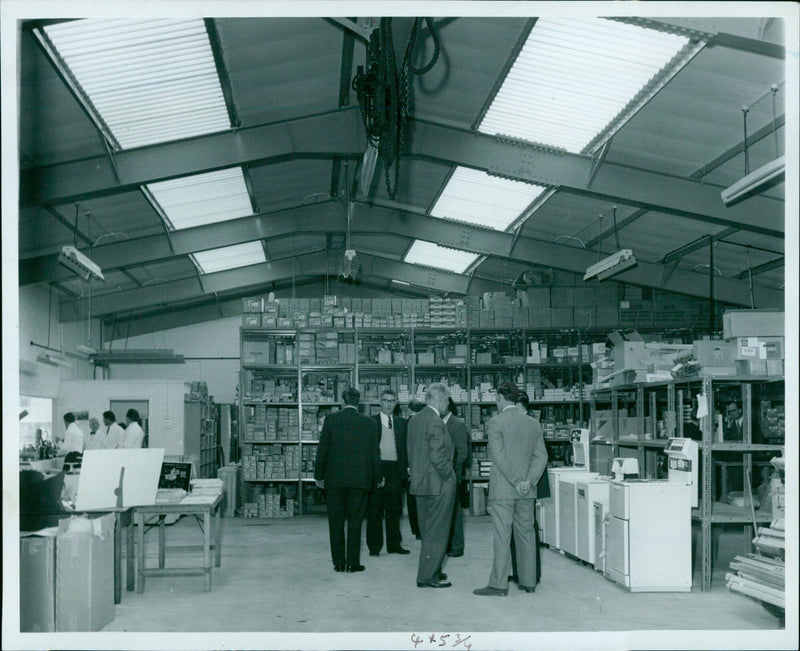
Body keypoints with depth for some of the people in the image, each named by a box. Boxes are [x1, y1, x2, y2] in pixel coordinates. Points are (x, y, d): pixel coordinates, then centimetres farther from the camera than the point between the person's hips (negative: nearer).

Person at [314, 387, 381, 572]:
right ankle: (353, 562, 5)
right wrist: (377, 478, 15)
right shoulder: (370, 423, 0)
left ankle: (339, 562, 9)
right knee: (355, 522, 5)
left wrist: (319, 475, 8)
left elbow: (323, 449, -1)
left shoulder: (331, 420, -2)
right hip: (360, 479, 0)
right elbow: (374, 453, 4)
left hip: (335, 479, 0)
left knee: (336, 522, 7)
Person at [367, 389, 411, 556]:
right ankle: (374, 546, 6)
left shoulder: (401, 423, 13)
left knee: (394, 509, 9)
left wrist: (404, 468, 2)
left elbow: (405, 447, 13)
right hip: (377, 468, -3)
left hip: (395, 470, 3)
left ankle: (394, 544, 17)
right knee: (374, 509, 0)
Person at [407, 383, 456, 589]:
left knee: (427, 531, 17)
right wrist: (449, 477, -11)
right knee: (436, 531, -1)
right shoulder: (435, 422, -18)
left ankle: (431, 571, 26)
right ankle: (427, 576, 2)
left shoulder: (414, 420, 9)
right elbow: (437, 457, -23)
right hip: (438, 485, -9)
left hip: (420, 483, 9)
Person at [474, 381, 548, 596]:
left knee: (501, 536, -4)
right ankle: (528, 581, 17)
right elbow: (541, 456, 4)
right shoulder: (533, 424, 9)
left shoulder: (495, 422, -9)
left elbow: (500, 456, -15)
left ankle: (498, 584, -2)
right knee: (526, 534, 12)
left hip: (503, 489, -6)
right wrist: (529, 480, -4)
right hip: (526, 491, 6)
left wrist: (516, 482, -12)